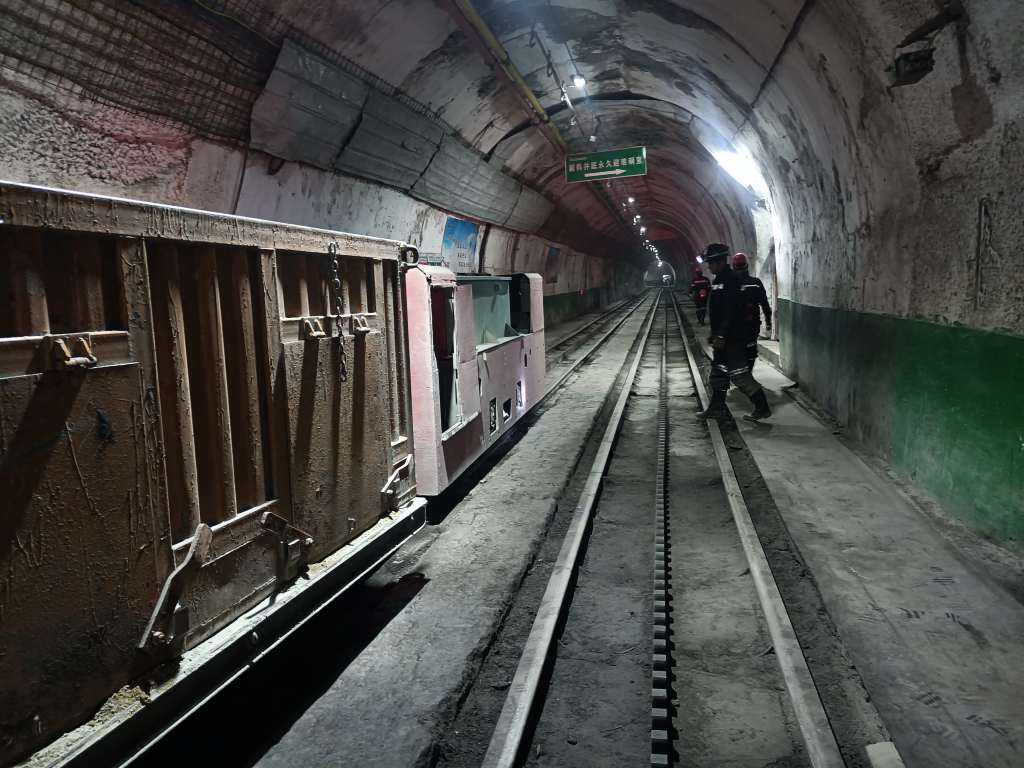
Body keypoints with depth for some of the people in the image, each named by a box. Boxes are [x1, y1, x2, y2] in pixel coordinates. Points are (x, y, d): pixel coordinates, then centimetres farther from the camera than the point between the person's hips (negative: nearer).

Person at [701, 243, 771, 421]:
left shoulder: (730, 280, -16)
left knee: (739, 374, -8)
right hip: (723, 338, 10)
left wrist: (721, 336, -27)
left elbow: (731, 312, -24)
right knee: (718, 373, 14)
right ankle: (717, 407, 23)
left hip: (733, 338, -10)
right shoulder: (720, 280, 16)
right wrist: (714, 335, 23)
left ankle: (762, 408, 0)